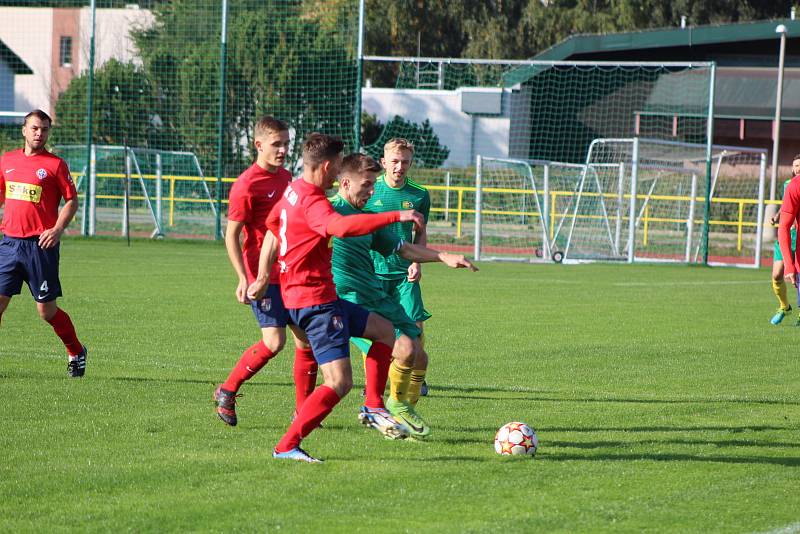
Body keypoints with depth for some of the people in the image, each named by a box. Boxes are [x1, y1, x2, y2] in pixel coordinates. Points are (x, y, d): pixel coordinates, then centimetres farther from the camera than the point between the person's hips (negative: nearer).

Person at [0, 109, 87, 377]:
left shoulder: (55, 164, -3)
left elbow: (72, 201, -2)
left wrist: (57, 230, -15)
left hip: (40, 244, -4)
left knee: (47, 310, 1)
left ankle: (76, 352, 22)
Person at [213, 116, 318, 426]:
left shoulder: (285, 177, 13)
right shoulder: (247, 185, -12)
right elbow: (231, 235, -12)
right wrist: (244, 279, -20)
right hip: (263, 276, -8)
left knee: (307, 338, 3)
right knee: (274, 341, -16)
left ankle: (303, 412, 12)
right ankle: (227, 392, 3)